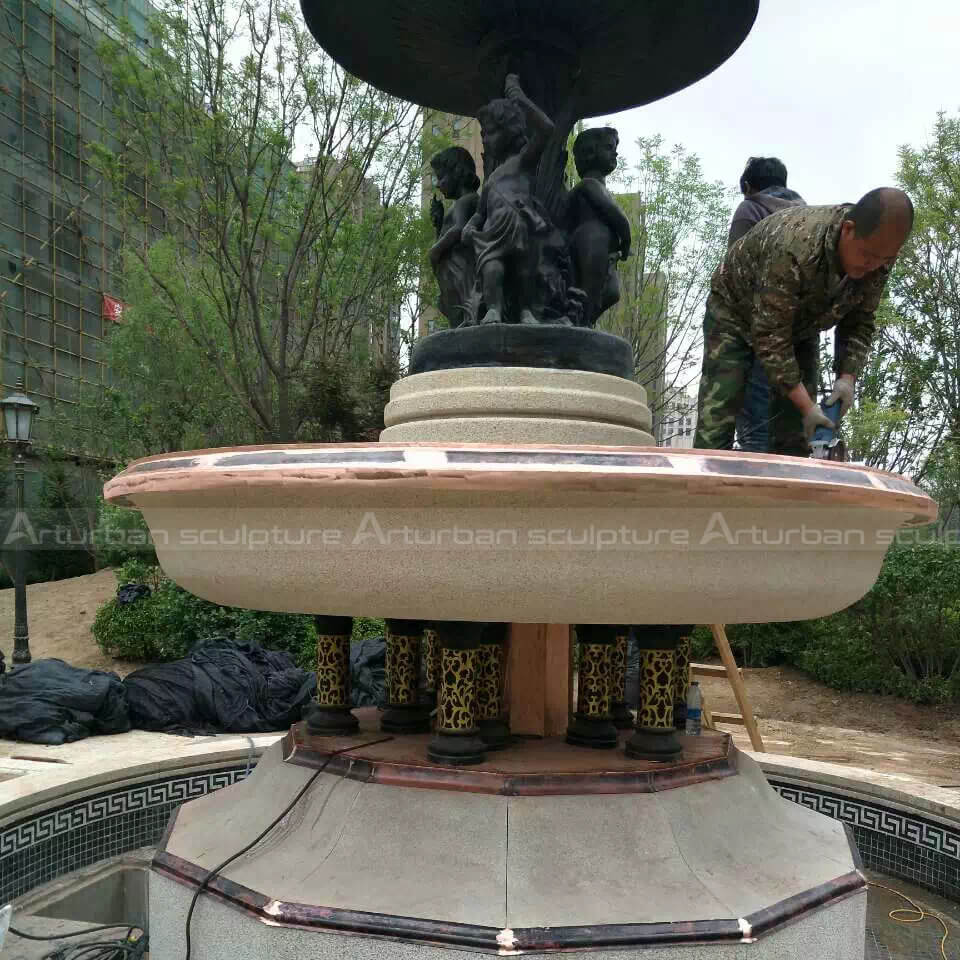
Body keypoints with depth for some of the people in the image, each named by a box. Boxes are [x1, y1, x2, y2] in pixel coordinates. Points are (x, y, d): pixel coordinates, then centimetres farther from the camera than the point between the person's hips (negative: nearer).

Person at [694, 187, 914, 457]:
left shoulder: (878, 257, -20)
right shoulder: (793, 248, -39)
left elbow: (858, 324, -7)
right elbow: (770, 338, -36)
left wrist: (847, 377, -25)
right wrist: (806, 406, -35)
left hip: (799, 325, 6)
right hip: (736, 312, -5)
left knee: (795, 436, -3)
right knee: (716, 426, -16)